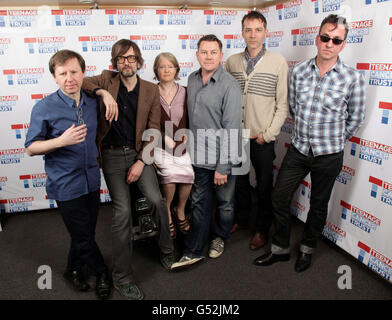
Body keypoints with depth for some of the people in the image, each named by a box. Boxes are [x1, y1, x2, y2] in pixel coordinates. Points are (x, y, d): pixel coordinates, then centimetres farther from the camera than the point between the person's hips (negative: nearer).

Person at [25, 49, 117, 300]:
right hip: (65, 185, -4)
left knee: (87, 232, 17)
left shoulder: (93, 102, 1)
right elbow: (30, 148, -10)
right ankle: (102, 272, 33)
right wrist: (61, 141, -25)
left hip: (92, 181, 5)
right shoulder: (44, 108, -13)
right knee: (83, 237, 6)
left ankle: (74, 269, 44)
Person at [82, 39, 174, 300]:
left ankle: (167, 251, 12)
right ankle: (122, 277, 5)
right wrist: (103, 92, -18)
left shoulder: (151, 90, 3)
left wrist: (141, 161, -9)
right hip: (112, 154, -1)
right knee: (122, 210, -11)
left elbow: (154, 130, 1)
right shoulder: (107, 79, 4)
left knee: (157, 200, -17)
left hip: (139, 153, 1)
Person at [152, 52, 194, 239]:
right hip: (159, 145, -2)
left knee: (187, 174, -22)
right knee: (169, 172, -27)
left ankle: (180, 210, 10)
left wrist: (185, 137, -5)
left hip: (181, 144, 2)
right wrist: (165, 138, -8)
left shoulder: (184, 92, 9)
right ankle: (167, 213, 3)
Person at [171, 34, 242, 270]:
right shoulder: (192, 80, 6)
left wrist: (223, 166, -19)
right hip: (199, 156, 5)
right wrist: (191, 148, 15)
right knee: (199, 202, 12)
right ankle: (194, 252, 22)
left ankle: (220, 237, 39)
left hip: (221, 158, -5)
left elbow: (231, 129, -18)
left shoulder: (230, 85, -15)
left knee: (224, 202, 14)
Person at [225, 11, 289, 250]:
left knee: (264, 186, 10)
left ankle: (262, 229, 29)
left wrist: (269, 133, -11)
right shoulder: (232, 62, 4)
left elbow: (283, 104, -6)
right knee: (239, 181, 18)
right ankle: (242, 219, 39)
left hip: (263, 138, -3)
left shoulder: (278, 62, -6)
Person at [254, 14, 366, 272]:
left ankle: (307, 249, 37)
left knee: (319, 205, 14)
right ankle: (280, 249, 25)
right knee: (279, 197, 5)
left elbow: (355, 119, 2)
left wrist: (334, 141, 9)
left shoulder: (353, 78, -10)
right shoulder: (299, 71, -2)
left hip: (329, 156, -2)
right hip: (298, 150, 3)